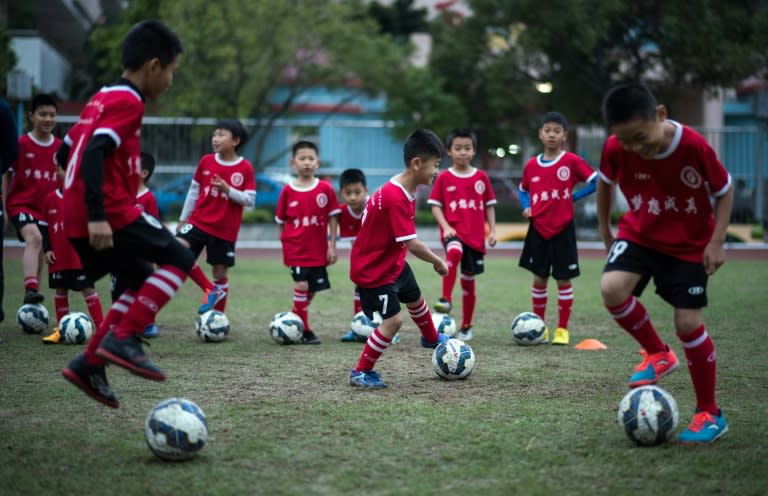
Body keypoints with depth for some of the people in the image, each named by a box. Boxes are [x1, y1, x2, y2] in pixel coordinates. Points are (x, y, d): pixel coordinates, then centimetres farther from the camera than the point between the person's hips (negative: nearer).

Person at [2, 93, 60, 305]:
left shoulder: (60, 148, 3)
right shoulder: (21, 144, -7)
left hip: (48, 209, 5)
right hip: (21, 204, -5)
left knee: (40, 253, 12)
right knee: (34, 238, -31)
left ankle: (32, 307, 25)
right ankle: (30, 289, -42)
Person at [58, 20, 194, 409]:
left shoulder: (101, 99, 19)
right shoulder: (128, 103, -9)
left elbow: (63, 153, 23)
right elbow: (94, 154, -23)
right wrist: (97, 215, -28)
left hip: (77, 219, 9)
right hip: (109, 214, -9)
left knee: (142, 283, 18)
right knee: (179, 259, 0)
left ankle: (90, 363, 8)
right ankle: (123, 339, -11)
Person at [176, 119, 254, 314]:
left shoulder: (245, 168, -6)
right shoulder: (206, 161, 2)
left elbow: (250, 200, -7)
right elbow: (194, 191, 11)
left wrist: (227, 190, -22)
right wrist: (183, 219, 14)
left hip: (225, 230, -2)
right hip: (199, 222, 2)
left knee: (220, 274, 3)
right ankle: (210, 290, -5)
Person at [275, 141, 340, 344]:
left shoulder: (325, 189, -3)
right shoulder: (287, 190, -3)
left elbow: (333, 218, 2)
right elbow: (281, 222, 6)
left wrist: (332, 246, 0)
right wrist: (285, 246, 4)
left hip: (318, 249, 2)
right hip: (295, 248, -2)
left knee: (312, 289, 8)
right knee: (301, 285, -13)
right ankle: (305, 330, -2)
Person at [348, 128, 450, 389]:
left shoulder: (407, 190, -2)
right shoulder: (394, 198, -33)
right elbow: (412, 244, -32)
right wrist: (438, 262, -19)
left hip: (394, 263, 10)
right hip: (373, 270, -10)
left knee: (416, 299, 28)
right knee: (393, 320, -11)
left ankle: (431, 339, 57)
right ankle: (361, 373, 2)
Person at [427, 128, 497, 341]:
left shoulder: (481, 177, 5)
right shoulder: (444, 178, 0)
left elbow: (489, 205, 11)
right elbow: (435, 205, 0)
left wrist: (492, 230, 4)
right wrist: (445, 226, -14)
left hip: (475, 235, 3)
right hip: (453, 232, -3)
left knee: (468, 279, 9)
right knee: (454, 252, -38)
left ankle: (466, 327, 21)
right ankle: (446, 299, -37)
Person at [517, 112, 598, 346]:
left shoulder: (572, 161, -6)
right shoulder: (531, 165, 5)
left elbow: (596, 182, -6)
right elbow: (523, 190, 20)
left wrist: (573, 197, -11)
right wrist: (526, 207, 2)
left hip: (563, 229, -3)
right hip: (538, 229, 3)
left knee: (563, 279, 1)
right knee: (539, 278, 7)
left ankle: (562, 329, 10)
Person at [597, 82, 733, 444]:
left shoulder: (694, 146, -27)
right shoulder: (615, 149, -20)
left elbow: (724, 190, -10)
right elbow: (605, 182, 5)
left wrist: (716, 242, -15)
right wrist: (604, 227, 12)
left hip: (689, 244, -2)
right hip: (639, 234, 2)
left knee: (688, 323, -8)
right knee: (611, 288, -24)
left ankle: (710, 414, 10)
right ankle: (658, 354, 3)